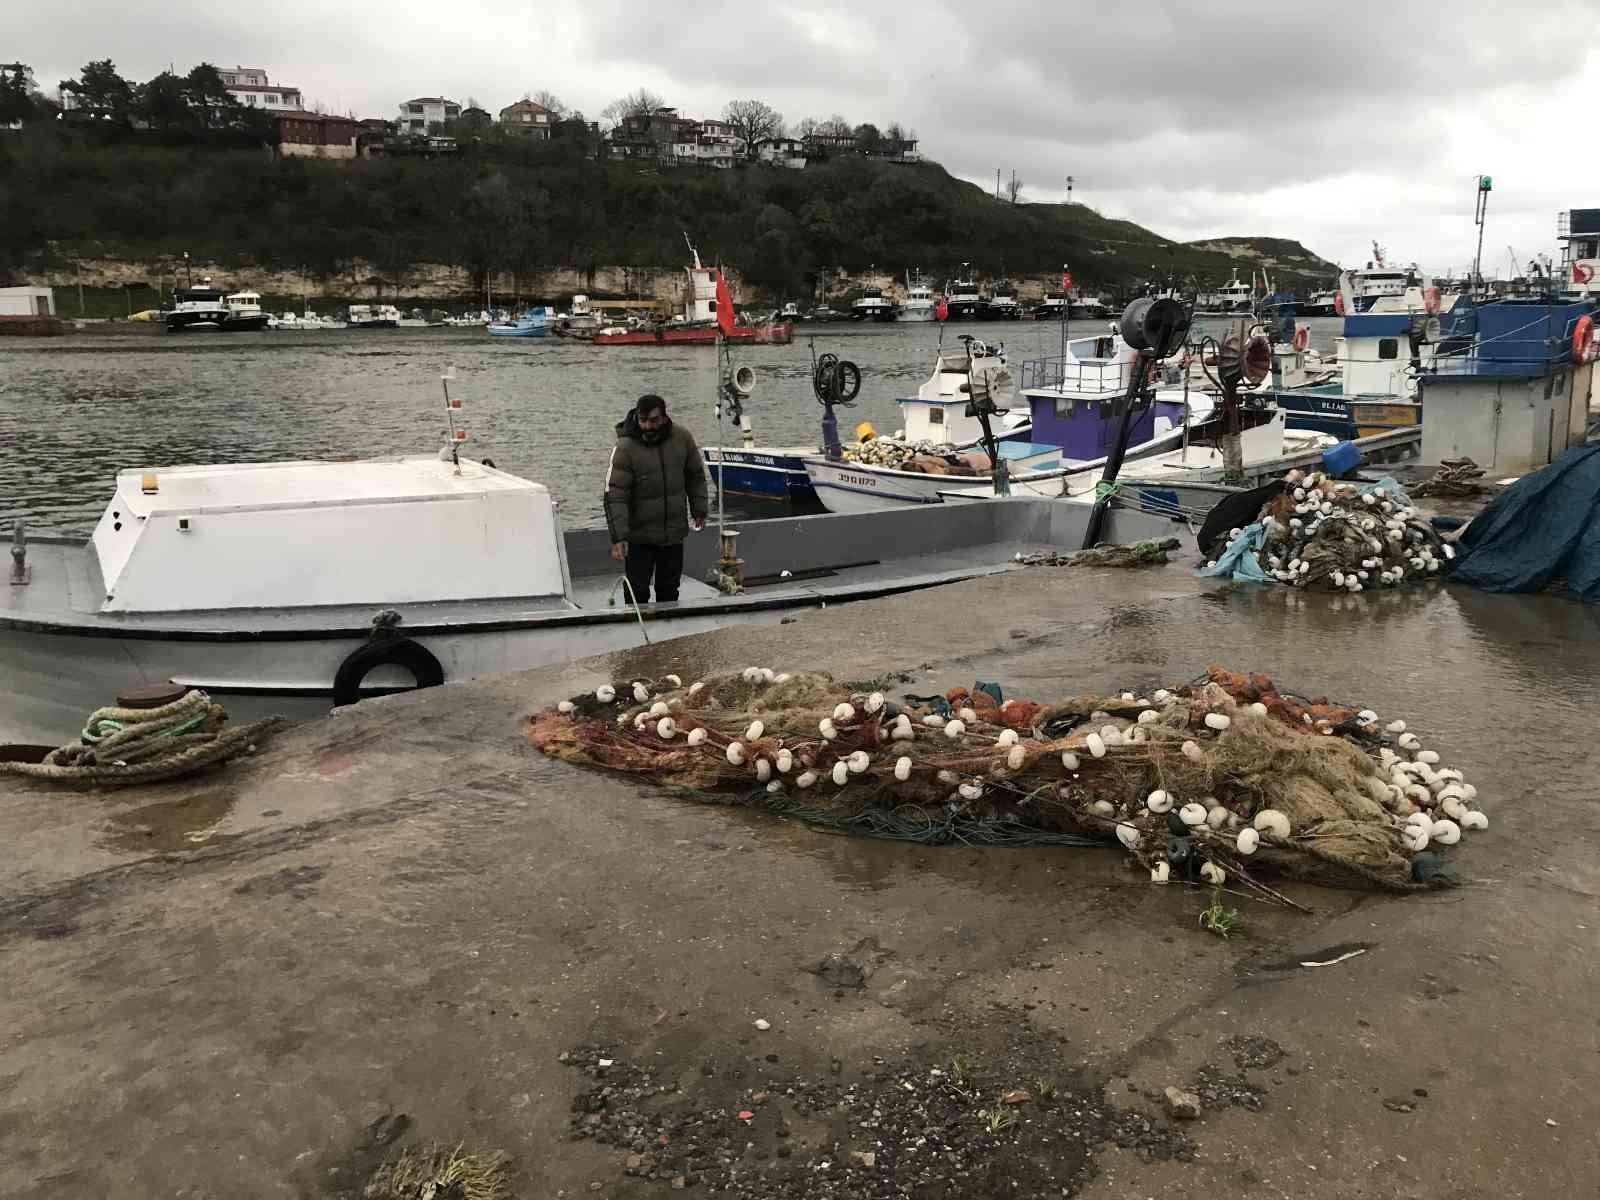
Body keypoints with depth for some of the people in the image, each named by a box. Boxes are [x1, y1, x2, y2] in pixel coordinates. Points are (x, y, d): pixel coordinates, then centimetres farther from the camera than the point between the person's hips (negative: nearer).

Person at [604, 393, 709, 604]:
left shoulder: (682, 438, -3)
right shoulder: (625, 448, -16)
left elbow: (695, 476, 12)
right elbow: (615, 495, -18)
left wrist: (699, 510, 13)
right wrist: (618, 537, -23)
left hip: (674, 533, 4)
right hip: (639, 537, -4)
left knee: (669, 590, 15)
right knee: (637, 592, -1)